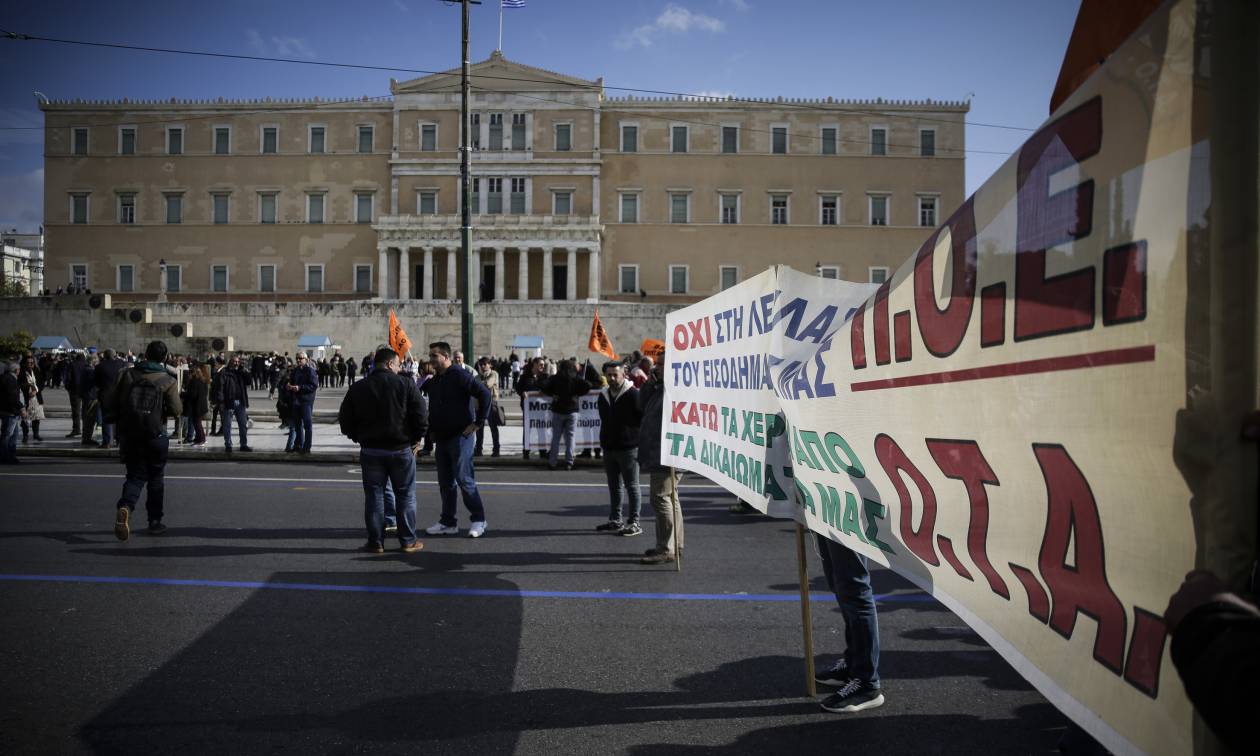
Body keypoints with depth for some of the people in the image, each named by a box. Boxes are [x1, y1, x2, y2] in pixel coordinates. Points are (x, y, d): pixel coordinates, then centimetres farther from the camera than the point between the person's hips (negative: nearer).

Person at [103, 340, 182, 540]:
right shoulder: (168, 381, -6)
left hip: (129, 435, 2)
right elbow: (176, 410, -12)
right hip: (155, 436, -2)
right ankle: (155, 522, 19)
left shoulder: (127, 374, 1)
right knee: (156, 479, 13)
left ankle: (125, 507, -20)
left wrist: (115, 419, 15)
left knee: (136, 476, 10)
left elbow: (108, 402, -2)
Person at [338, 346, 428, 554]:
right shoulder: (406, 385, -6)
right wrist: (416, 438, 4)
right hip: (401, 449, -2)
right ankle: (408, 541, 11)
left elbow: (345, 420, 4)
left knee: (374, 496, 9)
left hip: (370, 450, 2)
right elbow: (420, 415, -10)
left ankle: (376, 542, 11)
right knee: (405, 495, 8)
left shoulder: (357, 388, 3)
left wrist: (359, 438, 16)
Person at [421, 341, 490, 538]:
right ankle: (448, 522, 19)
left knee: (464, 479, -6)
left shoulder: (460, 376, -11)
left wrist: (478, 423, -16)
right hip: (441, 437, 8)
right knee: (445, 482, 11)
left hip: (460, 436, -8)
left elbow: (485, 395, -17)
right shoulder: (433, 381, 14)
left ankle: (478, 520, 5)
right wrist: (432, 429, 13)